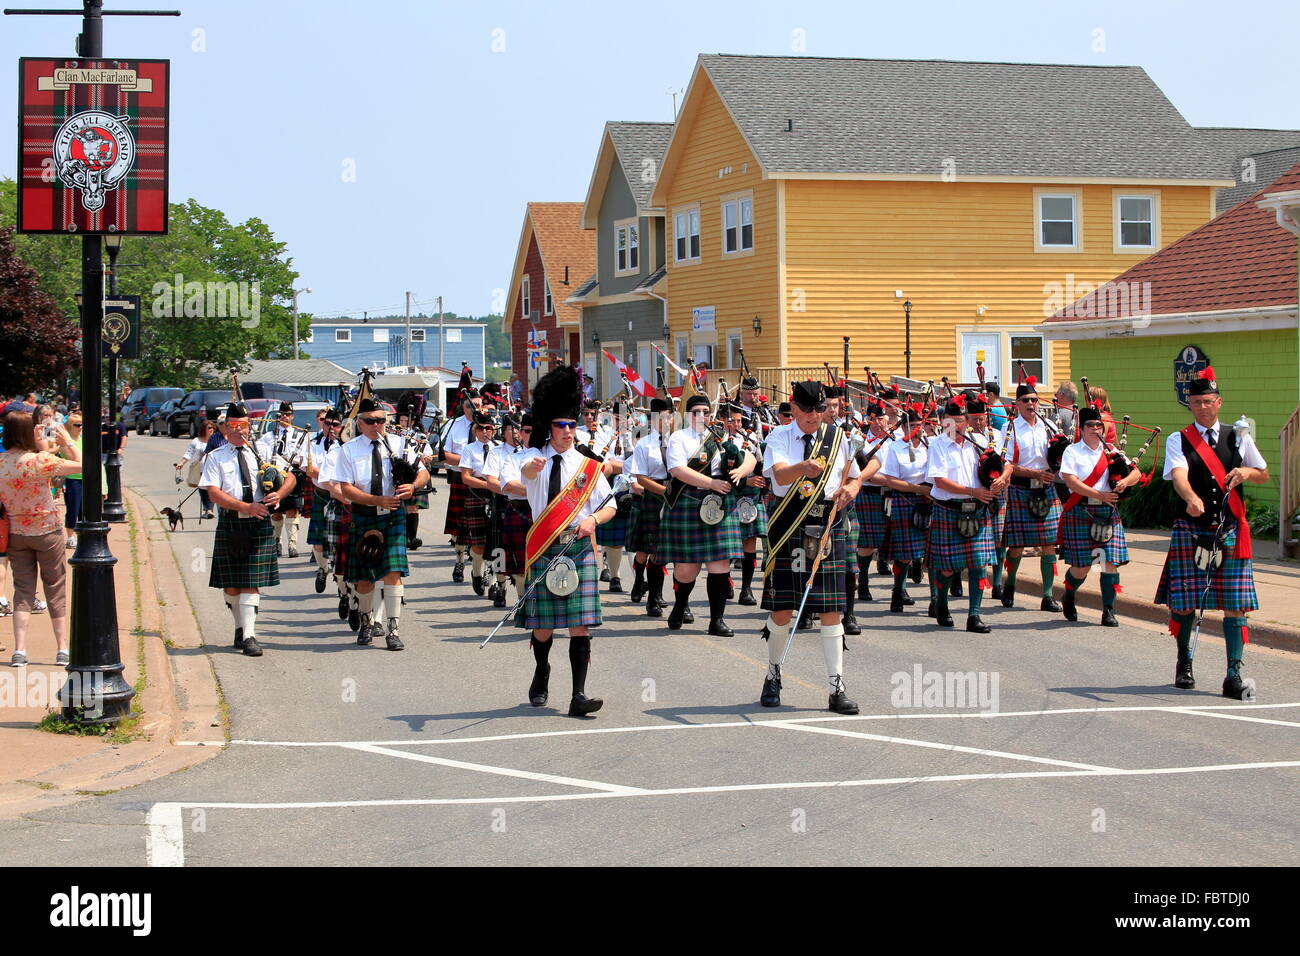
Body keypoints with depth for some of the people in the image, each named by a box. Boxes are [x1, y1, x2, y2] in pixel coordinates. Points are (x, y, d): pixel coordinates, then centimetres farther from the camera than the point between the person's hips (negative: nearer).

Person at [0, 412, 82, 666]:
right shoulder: (39, 460, -22)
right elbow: (81, 465, -15)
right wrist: (67, 440, -6)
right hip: (47, 531, -4)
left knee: (23, 589, 9)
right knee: (55, 588, 9)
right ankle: (62, 649, 15)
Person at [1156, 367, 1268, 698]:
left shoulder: (1238, 437, 9)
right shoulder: (1179, 440, 1)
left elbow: (1264, 474, 17)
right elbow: (1178, 475, -17)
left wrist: (1247, 472, -8)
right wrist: (1191, 498, -39)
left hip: (1230, 532, 1)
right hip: (1190, 530, -1)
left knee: (1235, 605, -4)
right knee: (1183, 602, 3)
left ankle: (1234, 675, -1)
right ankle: (1184, 664, 27)